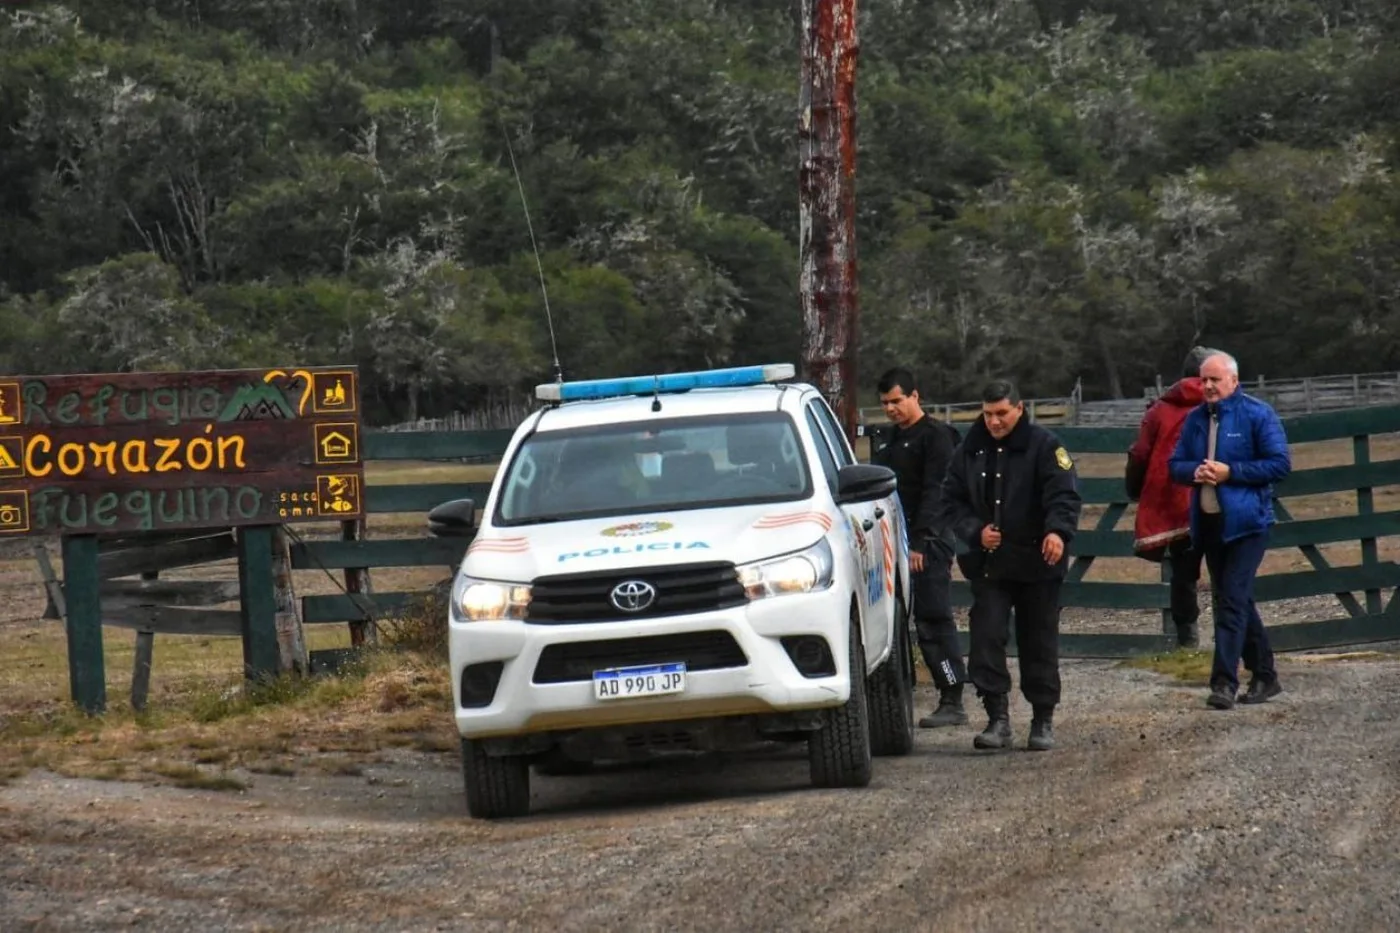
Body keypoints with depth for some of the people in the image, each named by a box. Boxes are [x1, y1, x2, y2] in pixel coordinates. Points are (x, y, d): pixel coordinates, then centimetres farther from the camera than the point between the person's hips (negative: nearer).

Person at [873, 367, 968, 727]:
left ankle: (952, 702, -9)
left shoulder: (935, 436, -6)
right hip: (898, 544, 8)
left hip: (929, 545, -8)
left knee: (933, 621, -10)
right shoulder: (892, 441, 21)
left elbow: (934, 494, -14)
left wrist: (919, 542, -20)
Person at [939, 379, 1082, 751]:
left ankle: (1043, 721, 16)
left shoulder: (1044, 446, -5)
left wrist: (1058, 531, -35)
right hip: (987, 564, 3)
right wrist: (975, 531, -9)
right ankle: (998, 718, -6)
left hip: (1037, 563, -3)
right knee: (986, 638, -9)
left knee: (1039, 643, 5)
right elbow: (952, 502, 10)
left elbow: (1064, 494, -16)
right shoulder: (970, 450, 7)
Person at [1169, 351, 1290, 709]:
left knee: (1233, 602, -13)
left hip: (1245, 522, -7)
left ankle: (1224, 683, -16)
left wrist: (1230, 472, -17)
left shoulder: (1258, 415, -6)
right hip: (1208, 524, 7)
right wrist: (1194, 472, -8)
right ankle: (1264, 676, 23)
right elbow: (1175, 465, 15)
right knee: (1236, 601, 13)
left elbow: (1280, 463, -11)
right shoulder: (1195, 419, 11)